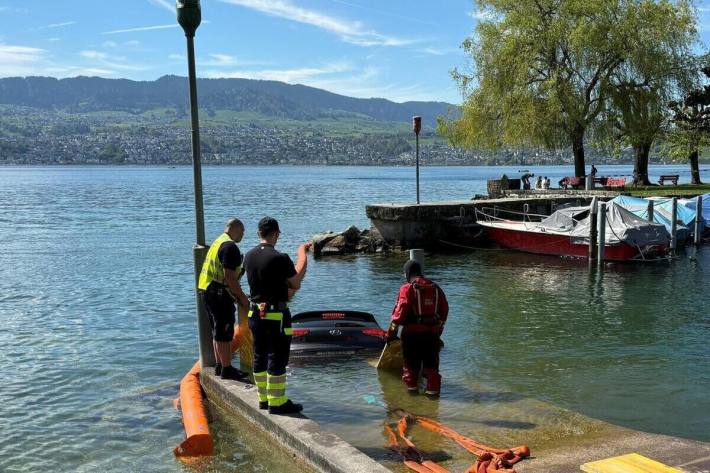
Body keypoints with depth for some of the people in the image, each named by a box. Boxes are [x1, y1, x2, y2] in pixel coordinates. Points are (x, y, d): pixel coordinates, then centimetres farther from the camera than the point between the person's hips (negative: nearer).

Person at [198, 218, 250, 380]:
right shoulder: (230, 246, -15)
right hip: (219, 294, -10)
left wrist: (236, 295, 20)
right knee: (224, 333, -4)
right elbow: (229, 277, -21)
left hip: (207, 290, 10)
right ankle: (226, 369, 1)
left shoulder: (218, 242, 17)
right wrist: (242, 297, -13)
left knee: (218, 332, 17)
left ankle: (220, 366, 25)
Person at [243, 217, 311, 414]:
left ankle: (263, 398, 25)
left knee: (260, 357, 14)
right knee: (277, 359, 0)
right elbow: (295, 285, -7)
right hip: (276, 315, -7)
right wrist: (303, 258, 5)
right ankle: (277, 402, 4)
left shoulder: (249, 256, 4)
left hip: (255, 314, 7)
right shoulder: (280, 258, -18)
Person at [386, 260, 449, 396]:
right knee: (431, 363, 12)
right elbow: (444, 309, 12)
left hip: (413, 332, -4)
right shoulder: (435, 288, 9)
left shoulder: (407, 288, -8)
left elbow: (400, 311, -14)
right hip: (432, 332, 4)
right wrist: (439, 329, 21)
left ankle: (412, 387, 23)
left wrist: (392, 332, -9)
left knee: (411, 362, 12)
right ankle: (433, 389, 12)